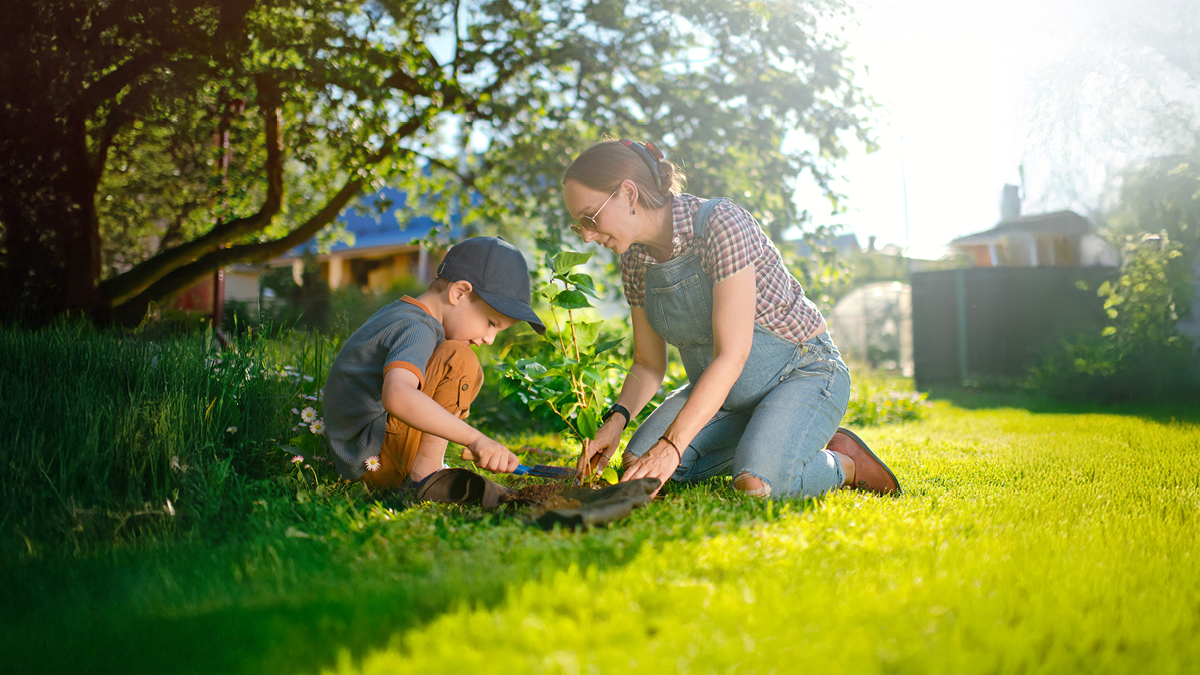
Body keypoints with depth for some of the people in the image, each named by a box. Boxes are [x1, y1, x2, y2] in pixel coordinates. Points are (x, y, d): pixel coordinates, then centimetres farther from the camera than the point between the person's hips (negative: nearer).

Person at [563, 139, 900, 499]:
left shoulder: (721, 224, -26)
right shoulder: (635, 262, -3)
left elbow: (731, 354, -30)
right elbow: (648, 364, 6)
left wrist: (671, 445, -36)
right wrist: (616, 418, -15)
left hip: (803, 373, -7)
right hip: (718, 389, 7)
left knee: (755, 485, -32)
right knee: (637, 463, -13)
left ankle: (843, 464, 0)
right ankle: (758, 448, 7)